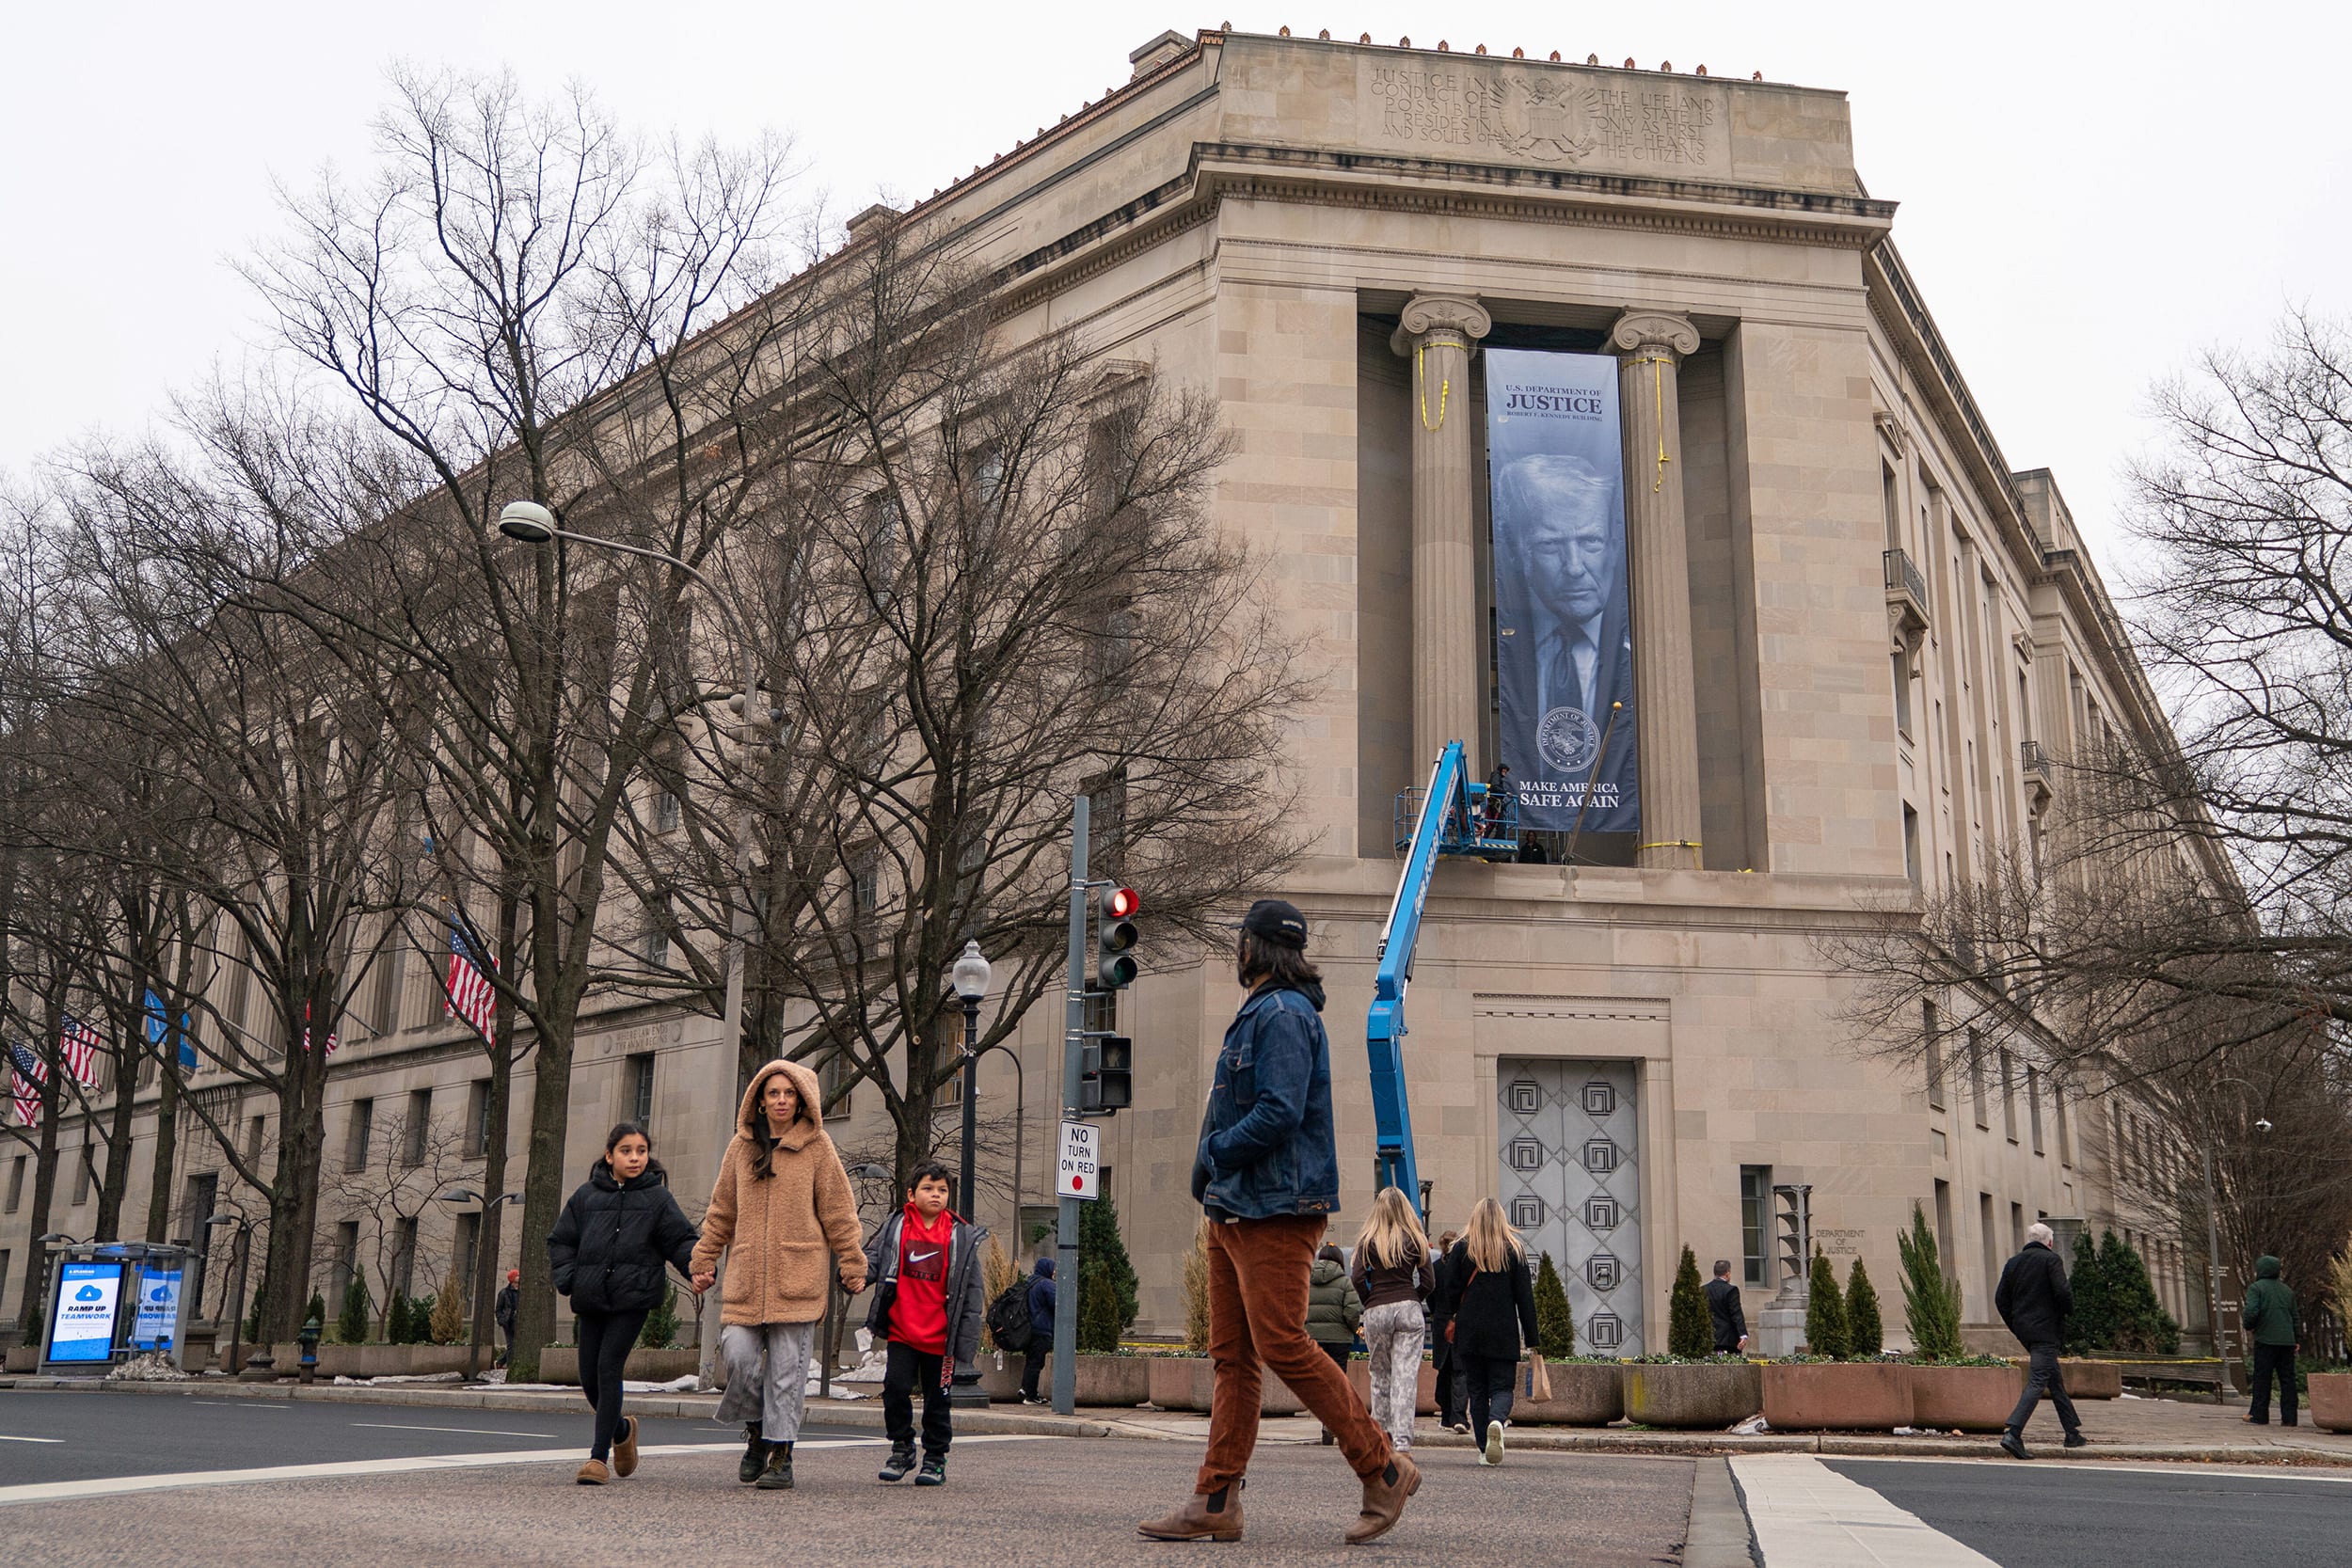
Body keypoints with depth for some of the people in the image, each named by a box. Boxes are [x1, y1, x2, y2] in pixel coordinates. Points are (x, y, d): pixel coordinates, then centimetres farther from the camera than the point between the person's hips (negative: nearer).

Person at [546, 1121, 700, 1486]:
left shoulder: (658, 1198, 3)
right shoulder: (587, 1195, 10)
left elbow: (680, 1240, -1)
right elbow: (560, 1240, 15)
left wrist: (695, 1261, -21)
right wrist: (567, 1278, 1)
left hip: (633, 1298, -4)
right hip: (590, 1299, 4)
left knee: (608, 1370, -11)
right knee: (589, 1376, 8)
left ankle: (599, 1457, -6)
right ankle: (621, 1429, 36)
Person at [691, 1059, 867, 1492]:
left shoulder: (816, 1148, 2)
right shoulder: (741, 1147, 10)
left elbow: (839, 1213, 4)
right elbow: (721, 1212, 17)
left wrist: (852, 1265, 2)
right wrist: (704, 1261, 16)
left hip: (797, 1278, -2)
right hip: (745, 1278, 2)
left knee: (787, 1368, -2)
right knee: (739, 1356, -6)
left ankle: (780, 1455, 8)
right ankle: (757, 1432, 19)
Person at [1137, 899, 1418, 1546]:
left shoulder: (1283, 1015, -13)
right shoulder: (1258, 1015, 20)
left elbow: (1279, 1113, -23)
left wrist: (1213, 1157, -12)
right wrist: (1215, 1175, 9)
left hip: (1275, 1209, -10)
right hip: (1234, 1212, 10)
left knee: (1283, 1347, -12)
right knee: (1232, 1357, 8)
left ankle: (1384, 1469, 0)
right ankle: (1215, 1503, 10)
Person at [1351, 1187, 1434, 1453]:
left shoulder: (1368, 1239, 1)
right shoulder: (1416, 1240, 4)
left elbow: (1358, 1278, -6)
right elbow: (1427, 1282, 2)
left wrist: (1370, 1302, 8)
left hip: (1376, 1311, 0)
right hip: (1409, 1310, 0)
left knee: (1380, 1373, 15)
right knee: (1406, 1375, -3)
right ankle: (1403, 1441, -10)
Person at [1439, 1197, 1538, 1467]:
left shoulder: (1462, 1248, 2)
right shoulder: (1515, 1249, 3)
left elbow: (1451, 1290, 0)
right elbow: (1525, 1296, 2)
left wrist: (1451, 1319, 16)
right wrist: (1531, 1338, 4)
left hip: (1469, 1331, 1)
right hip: (1503, 1333, 0)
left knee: (1477, 1389, 9)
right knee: (1502, 1386, 3)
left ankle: (1484, 1450, 4)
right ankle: (1496, 1421, -29)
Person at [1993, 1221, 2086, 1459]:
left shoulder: (2013, 1263, 12)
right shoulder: (2050, 1259, -7)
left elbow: (2000, 1299, 10)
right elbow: (2063, 1291, -18)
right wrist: (2068, 1310, 3)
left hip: (2024, 1331, 7)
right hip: (2045, 1330, -7)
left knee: (2055, 1380, 19)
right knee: (2037, 1383, -11)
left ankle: (2073, 1433, 26)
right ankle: (2012, 1433, -23)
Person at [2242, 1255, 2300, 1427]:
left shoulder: (2256, 1288, -4)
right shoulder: (2287, 1290, 16)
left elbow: (2251, 1311, -16)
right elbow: (2295, 1317, 18)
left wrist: (2248, 1327, 1)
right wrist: (2297, 1339, 22)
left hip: (2265, 1340, -5)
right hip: (2287, 1341, 5)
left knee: (2262, 1378, 1)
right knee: (2287, 1379, 6)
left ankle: (2259, 1415, 3)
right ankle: (2289, 1417, 3)